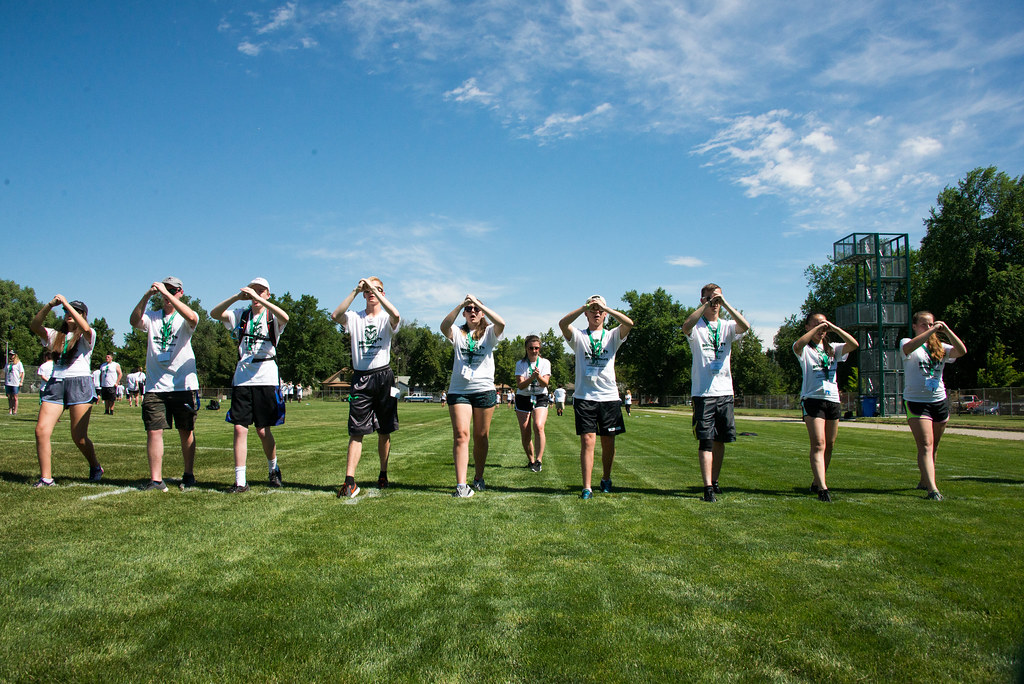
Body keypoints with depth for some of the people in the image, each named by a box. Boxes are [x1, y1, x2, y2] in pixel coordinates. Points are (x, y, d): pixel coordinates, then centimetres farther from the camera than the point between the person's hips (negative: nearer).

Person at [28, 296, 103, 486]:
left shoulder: (86, 336, 7)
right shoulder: (56, 336, 20)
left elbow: (85, 328, -18)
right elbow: (34, 326, 4)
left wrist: (66, 303, -15)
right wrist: (50, 305, -8)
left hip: (79, 383, -4)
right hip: (55, 384, 5)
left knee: (79, 436, -4)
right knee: (41, 430, -10)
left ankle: (95, 467, 21)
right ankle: (46, 477, -4)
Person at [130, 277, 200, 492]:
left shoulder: (184, 318, 3)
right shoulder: (152, 317, 12)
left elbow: (192, 318, -22)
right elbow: (135, 321, -9)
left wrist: (167, 293, -24)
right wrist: (146, 296, -23)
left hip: (183, 384, -2)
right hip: (155, 385, 2)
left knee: (186, 432, 6)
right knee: (154, 431, -5)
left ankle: (189, 475, 19)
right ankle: (156, 480, -2)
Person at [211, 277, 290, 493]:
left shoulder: (272, 316, 4)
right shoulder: (241, 315, 11)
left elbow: (284, 317, -21)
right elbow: (214, 314, -4)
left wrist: (259, 299, -27)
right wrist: (236, 297, -17)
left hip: (266, 377, -2)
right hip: (242, 377, 2)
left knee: (263, 431, 3)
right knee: (240, 428, -4)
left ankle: (273, 468, 28)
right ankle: (240, 481, 0)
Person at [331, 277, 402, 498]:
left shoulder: (386, 319, 5)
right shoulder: (355, 318, 9)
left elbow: (395, 315, -21)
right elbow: (336, 315, -13)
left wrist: (374, 288, -19)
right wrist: (355, 291, -15)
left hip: (383, 376, 0)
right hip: (360, 378, 0)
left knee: (384, 431, 8)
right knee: (356, 431, -6)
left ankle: (383, 475, 22)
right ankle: (349, 480, -9)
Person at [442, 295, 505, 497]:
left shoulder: (488, 333, 7)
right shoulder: (458, 333, 9)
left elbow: (501, 323, -16)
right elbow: (444, 326, -14)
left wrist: (479, 303, -20)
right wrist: (460, 305, -24)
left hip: (484, 389, 0)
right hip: (459, 390, 0)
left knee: (481, 436, 7)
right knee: (461, 434, -11)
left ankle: (478, 477, 25)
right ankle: (461, 485, -16)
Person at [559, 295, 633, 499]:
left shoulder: (612, 336, 11)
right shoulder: (579, 336, 8)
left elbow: (629, 323, -10)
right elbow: (562, 323, -13)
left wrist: (605, 307, -16)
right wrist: (584, 307, -20)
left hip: (609, 396, 2)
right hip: (585, 396, -2)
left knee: (608, 442, 8)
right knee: (587, 440, -8)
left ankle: (606, 479, 30)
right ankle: (587, 488, -7)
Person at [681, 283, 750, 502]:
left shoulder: (727, 326, 11)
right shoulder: (697, 326, 3)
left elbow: (745, 326, -11)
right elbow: (686, 327, -22)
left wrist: (725, 304, -18)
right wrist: (705, 305, -22)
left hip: (725, 391, 4)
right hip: (702, 392, -4)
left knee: (720, 440, 11)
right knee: (706, 440, -7)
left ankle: (714, 480, 25)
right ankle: (708, 487, -9)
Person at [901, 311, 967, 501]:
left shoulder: (940, 347, 12)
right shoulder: (907, 343, -1)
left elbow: (961, 351, -5)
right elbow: (908, 348, -26)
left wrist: (947, 330, -11)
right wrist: (932, 331, -24)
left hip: (940, 401, 5)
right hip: (917, 401, -5)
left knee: (933, 447, 14)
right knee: (925, 446, -14)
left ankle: (924, 481, 30)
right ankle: (932, 488, -20)